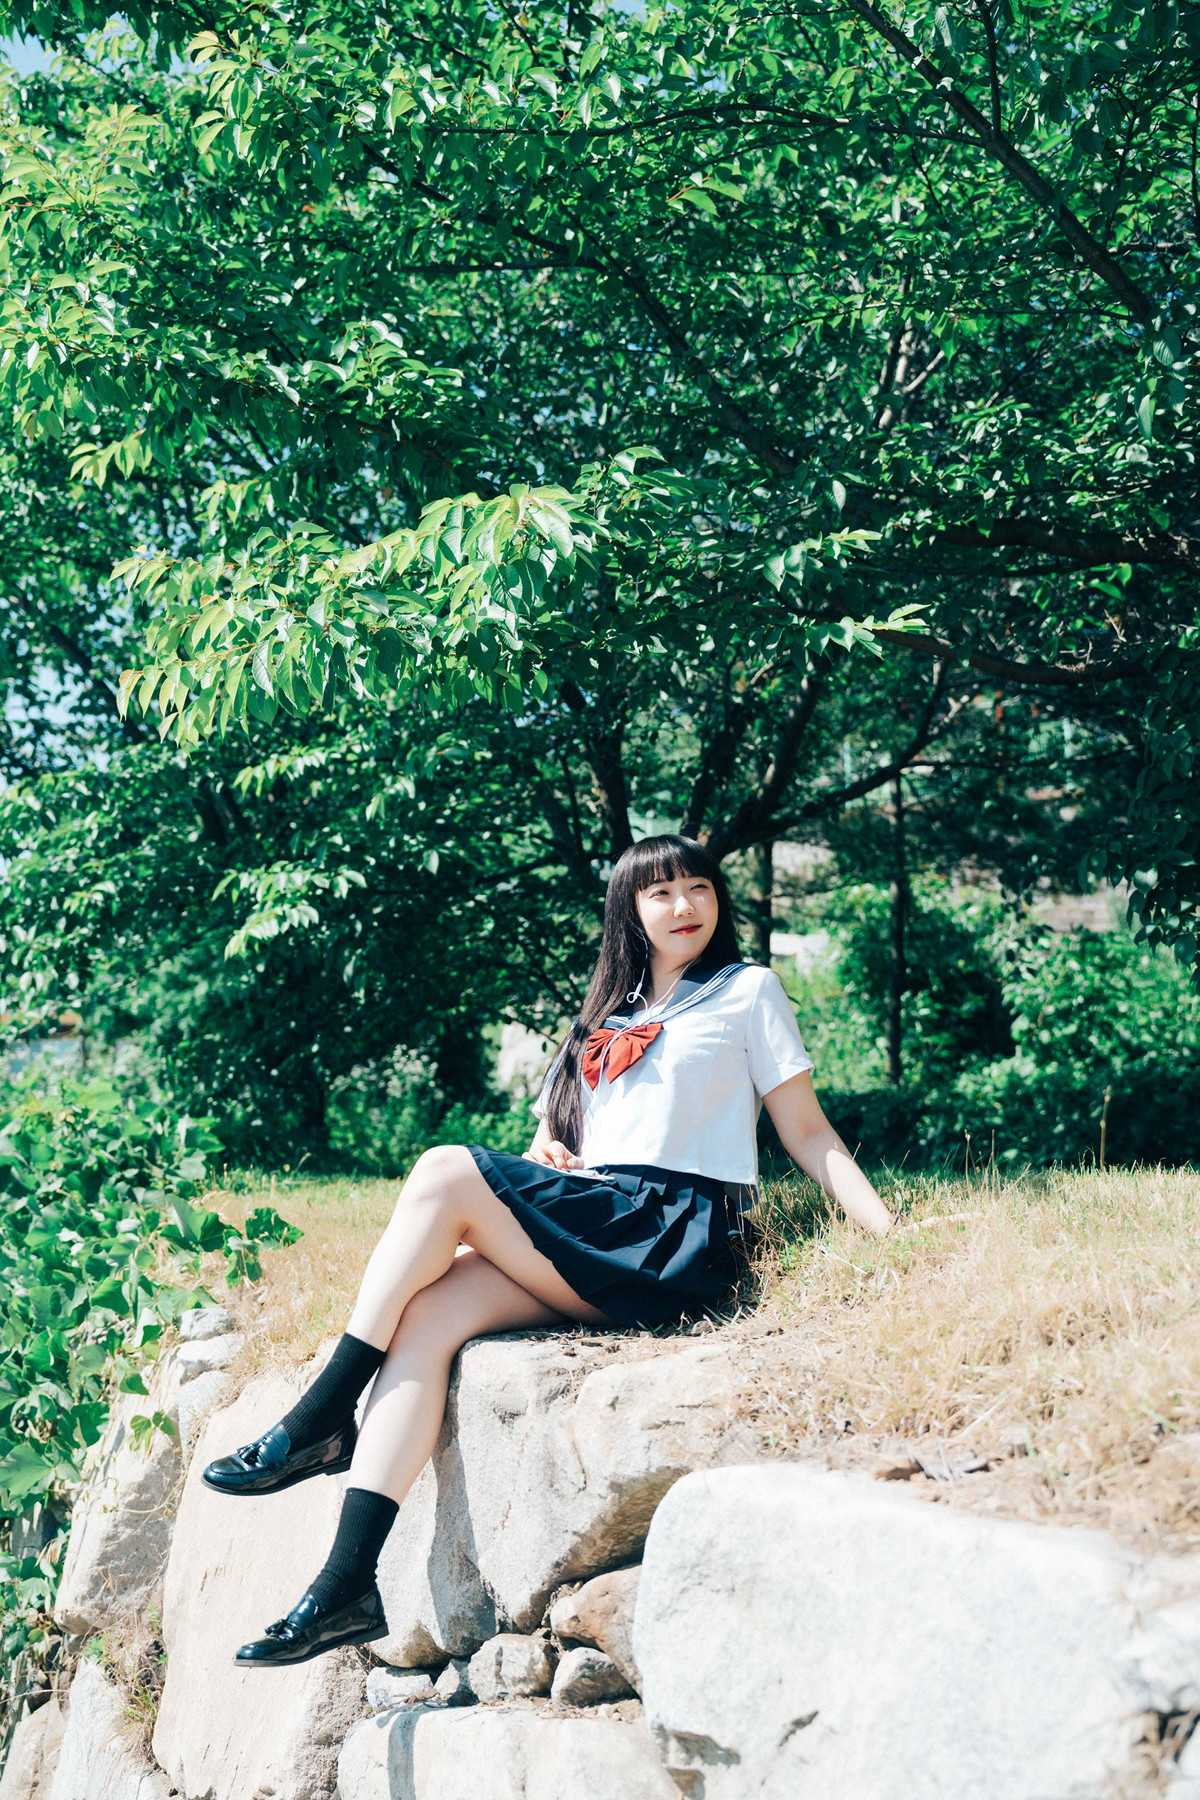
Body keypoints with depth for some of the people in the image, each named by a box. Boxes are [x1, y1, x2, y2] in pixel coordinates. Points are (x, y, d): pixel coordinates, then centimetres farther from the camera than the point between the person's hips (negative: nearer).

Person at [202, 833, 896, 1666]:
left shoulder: (748, 989, 11)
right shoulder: (608, 1017, 27)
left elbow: (809, 1135, 5)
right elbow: (558, 1146, 25)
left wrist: (890, 1232, -8)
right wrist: (548, 1154, 1)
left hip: (680, 1238, -5)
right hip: (594, 1236, 6)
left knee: (446, 1171, -22)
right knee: (426, 1313, -23)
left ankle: (320, 1422, -17)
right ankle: (347, 1584, -30)